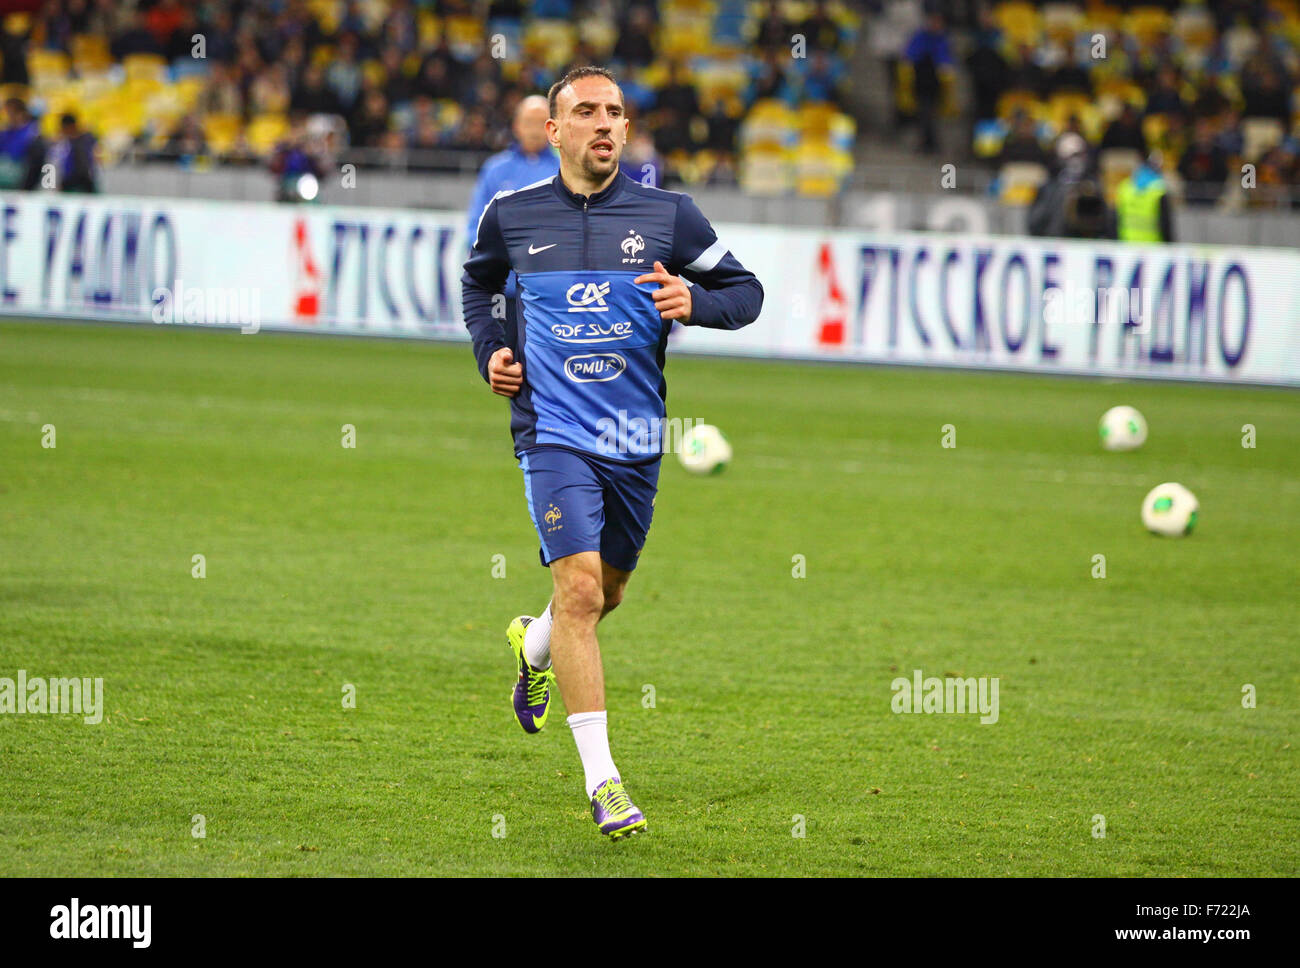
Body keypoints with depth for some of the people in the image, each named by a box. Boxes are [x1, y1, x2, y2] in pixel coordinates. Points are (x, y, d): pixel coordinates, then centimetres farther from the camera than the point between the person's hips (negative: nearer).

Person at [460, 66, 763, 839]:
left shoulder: (668, 215, 0)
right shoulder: (512, 215, 1)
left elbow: (747, 290, 6)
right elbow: (477, 281, 22)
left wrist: (695, 303, -15)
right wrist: (490, 350, 6)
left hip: (637, 435, 3)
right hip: (554, 430, -3)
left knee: (608, 593, 17)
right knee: (579, 586, -17)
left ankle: (534, 646, 54)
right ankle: (601, 779, -15)